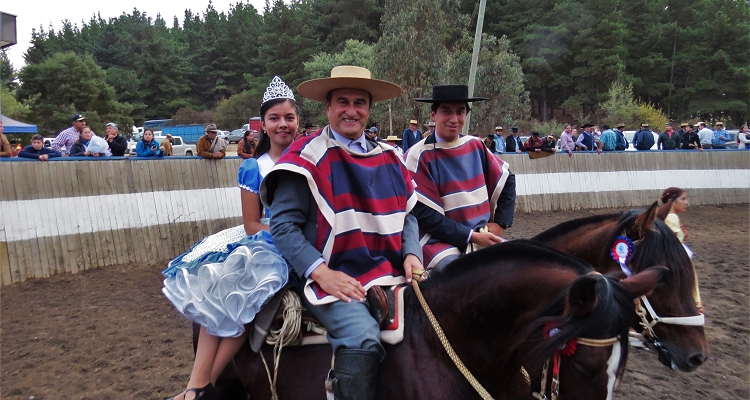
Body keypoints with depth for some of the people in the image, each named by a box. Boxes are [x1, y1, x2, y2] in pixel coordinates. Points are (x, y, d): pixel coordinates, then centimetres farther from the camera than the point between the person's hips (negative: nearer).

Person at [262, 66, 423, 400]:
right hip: (332, 279, -5)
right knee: (363, 338, -30)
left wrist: (412, 254, -2)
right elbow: (283, 226, -9)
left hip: (390, 275, 6)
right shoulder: (307, 157, -4)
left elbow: (407, 215, 17)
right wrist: (322, 272, -19)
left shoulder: (389, 158, 14)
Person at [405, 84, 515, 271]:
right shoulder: (419, 156, -10)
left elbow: (507, 180, 18)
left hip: (483, 236, 6)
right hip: (441, 240, -6)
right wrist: (472, 236, -15)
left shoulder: (475, 146, 6)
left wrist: (501, 223, 7)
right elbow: (425, 214, -13)